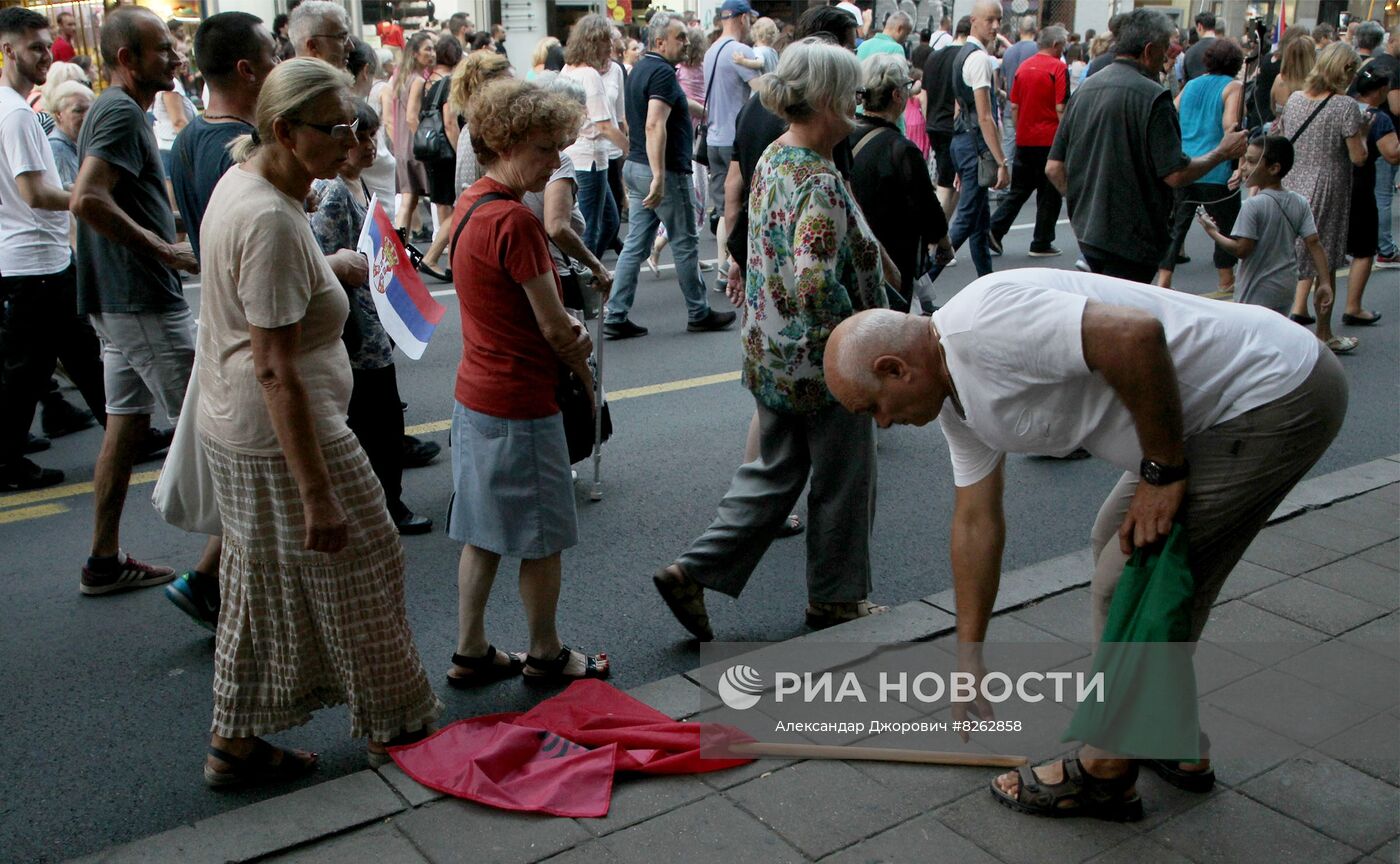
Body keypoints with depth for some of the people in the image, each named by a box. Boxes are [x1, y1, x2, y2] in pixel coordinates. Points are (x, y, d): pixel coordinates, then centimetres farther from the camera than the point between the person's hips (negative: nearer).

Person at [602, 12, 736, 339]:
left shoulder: (639, 69, 13)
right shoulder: (663, 72, -17)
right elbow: (655, 126, -28)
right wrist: (659, 177, -32)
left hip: (635, 167, 9)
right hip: (666, 171, -9)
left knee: (635, 245, 9)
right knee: (685, 244, 5)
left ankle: (615, 317, 7)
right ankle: (699, 314, 18)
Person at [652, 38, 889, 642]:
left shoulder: (773, 159, 6)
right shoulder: (819, 184, -23)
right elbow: (816, 284, -33)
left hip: (772, 354, 9)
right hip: (824, 363, -9)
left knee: (773, 472, 19)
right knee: (841, 480, 11)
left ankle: (692, 572, 16)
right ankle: (836, 597, 29)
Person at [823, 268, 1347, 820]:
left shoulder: (981, 323, -23)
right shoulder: (952, 395, 8)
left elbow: (1135, 334, -34)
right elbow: (976, 521, 15)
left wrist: (1161, 471, -21)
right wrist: (969, 657, 21)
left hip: (1278, 395, -10)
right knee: (1118, 542, 22)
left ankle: (1105, 775, 13)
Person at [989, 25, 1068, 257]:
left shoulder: (1024, 66, 8)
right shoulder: (1058, 68, -10)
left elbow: (1014, 106, 10)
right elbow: (1060, 108, -14)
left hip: (1024, 140, 6)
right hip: (1049, 140, -5)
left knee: (1019, 190, 14)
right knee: (1049, 195, 5)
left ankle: (994, 229, 1)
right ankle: (1041, 244, 9)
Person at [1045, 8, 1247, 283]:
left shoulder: (1085, 89, 8)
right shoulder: (1152, 95, -14)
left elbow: (1054, 168, 8)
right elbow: (1175, 174, -16)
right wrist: (1223, 152, -1)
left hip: (1086, 230, 8)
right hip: (1130, 238, -8)